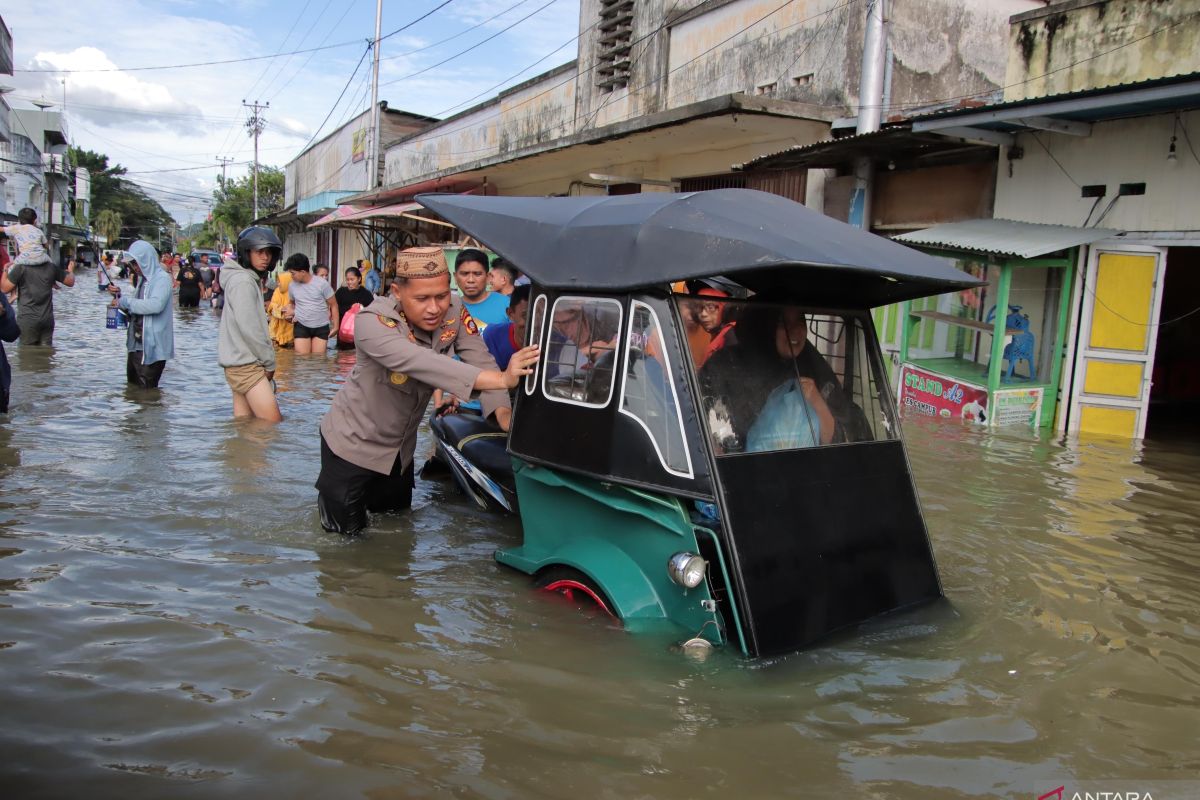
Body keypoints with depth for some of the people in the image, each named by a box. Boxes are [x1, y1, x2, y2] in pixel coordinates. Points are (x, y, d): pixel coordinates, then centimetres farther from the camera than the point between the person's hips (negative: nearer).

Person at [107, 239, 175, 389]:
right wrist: (119, 296, 8)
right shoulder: (143, 279, 15)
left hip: (152, 347, -9)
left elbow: (156, 305, -27)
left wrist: (125, 302, -18)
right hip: (136, 343, 9)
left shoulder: (162, 278, -11)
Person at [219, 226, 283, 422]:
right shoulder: (243, 281, -12)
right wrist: (269, 362, -10)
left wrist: (266, 359, 11)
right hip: (246, 364, -10)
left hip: (241, 363, 10)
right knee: (273, 424, -14)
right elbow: (249, 328, -18)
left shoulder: (251, 280, 19)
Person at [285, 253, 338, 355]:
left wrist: (335, 327, -9)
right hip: (301, 326, 2)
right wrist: (293, 313, 1)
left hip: (322, 327, -2)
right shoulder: (292, 285, -1)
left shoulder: (322, 283, -13)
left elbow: (333, 305, -5)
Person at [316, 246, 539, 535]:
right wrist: (501, 379, -59)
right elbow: (421, 363, -48)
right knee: (347, 529, 7)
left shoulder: (455, 313, -16)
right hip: (353, 443, -5)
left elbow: (481, 362, -21)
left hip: (401, 446, 5)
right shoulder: (372, 322, -33)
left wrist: (503, 412, -42)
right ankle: (330, 491, 37)